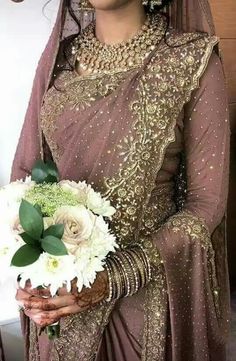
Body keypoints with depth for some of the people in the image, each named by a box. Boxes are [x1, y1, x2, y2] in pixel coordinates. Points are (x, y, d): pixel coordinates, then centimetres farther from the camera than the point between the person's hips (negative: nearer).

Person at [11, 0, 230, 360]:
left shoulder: (193, 62, -14)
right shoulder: (59, 55, -1)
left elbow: (206, 203, -11)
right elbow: (24, 168, 3)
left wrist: (117, 276, -20)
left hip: (147, 287, -3)